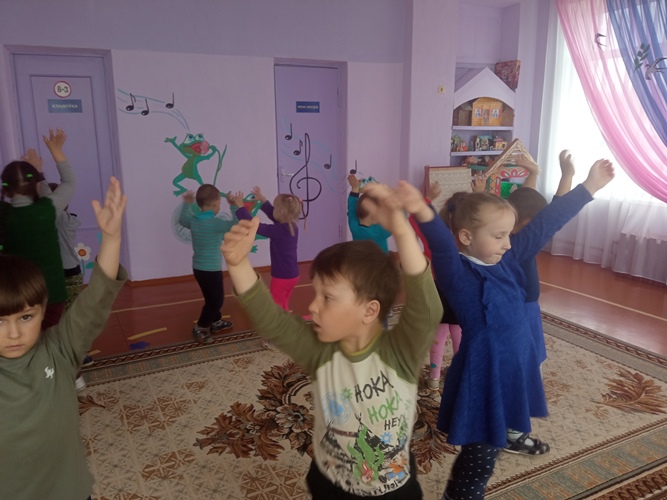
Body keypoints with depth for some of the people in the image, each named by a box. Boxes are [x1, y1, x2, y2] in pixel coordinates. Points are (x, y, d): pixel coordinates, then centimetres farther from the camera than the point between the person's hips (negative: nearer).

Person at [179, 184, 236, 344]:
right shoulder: (215, 223, -22)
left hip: (198, 268, 9)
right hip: (211, 270, -9)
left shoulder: (193, 220, 2)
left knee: (212, 298, 25)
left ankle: (216, 322, 40)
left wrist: (187, 203, 33)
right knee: (216, 300, 6)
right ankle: (200, 329, 12)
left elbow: (182, 219, 25)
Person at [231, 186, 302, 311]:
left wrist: (240, 207, -14)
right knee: (283, 307, 23)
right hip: (292, 275, 8)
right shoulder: (292, 227, 1)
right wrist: (262, 200, 20)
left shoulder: (278, 230, -24)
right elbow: (272, 214, 17)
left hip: (282, 277, -8)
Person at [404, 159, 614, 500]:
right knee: (479, 459, 4)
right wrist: (424, 215, -64)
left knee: (494, 443, 25)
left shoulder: (507, 259, 0)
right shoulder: (459, 272, -22)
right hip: (483, 378, -8)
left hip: (513, 368, 8)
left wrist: (588, 187, 10)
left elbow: (546, 224, 5)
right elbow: (443, 247, -43)